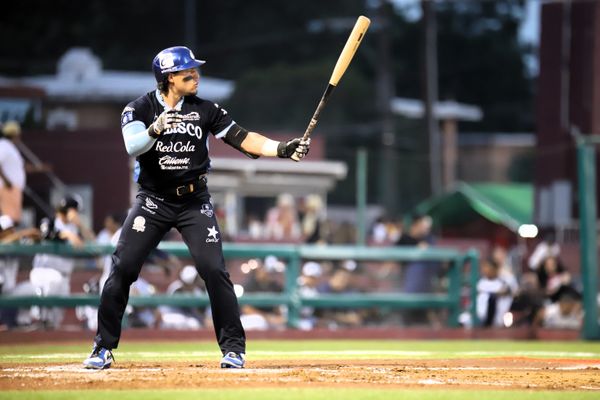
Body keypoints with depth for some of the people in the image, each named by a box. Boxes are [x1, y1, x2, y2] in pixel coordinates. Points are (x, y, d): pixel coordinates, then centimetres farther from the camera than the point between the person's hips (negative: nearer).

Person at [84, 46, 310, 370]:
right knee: (122, 268, -9)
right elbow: (132, 146, -25)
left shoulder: (204, 110, 0)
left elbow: (241, 138, -6)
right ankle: (103, 347, 3)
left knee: (214, 270, -11)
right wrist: (155, 130, -45)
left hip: (195, 202, 1)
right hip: (153, 201, -1)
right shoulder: (139, 109, -7)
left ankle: (233, 346, 0)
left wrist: (282, 148, -20)